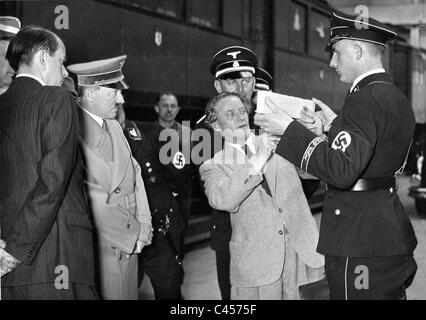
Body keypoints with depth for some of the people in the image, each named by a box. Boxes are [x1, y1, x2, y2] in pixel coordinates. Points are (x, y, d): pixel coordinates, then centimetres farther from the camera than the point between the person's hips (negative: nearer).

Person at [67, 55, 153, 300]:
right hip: (100, 244, -8)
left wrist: (143, 225, 1)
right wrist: (133, 232, -11)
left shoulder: (115, 126, 16)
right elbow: (91, 197, -17)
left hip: (129, 243, 8)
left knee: (129, 293, 10)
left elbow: (134, 174, 14)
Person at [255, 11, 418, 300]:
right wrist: (335, 126, 14)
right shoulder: (397, 98, 12)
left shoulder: (366, 98, -18)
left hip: (359, 244, -10)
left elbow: (342, 170, -27)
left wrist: (289, 129, -20)